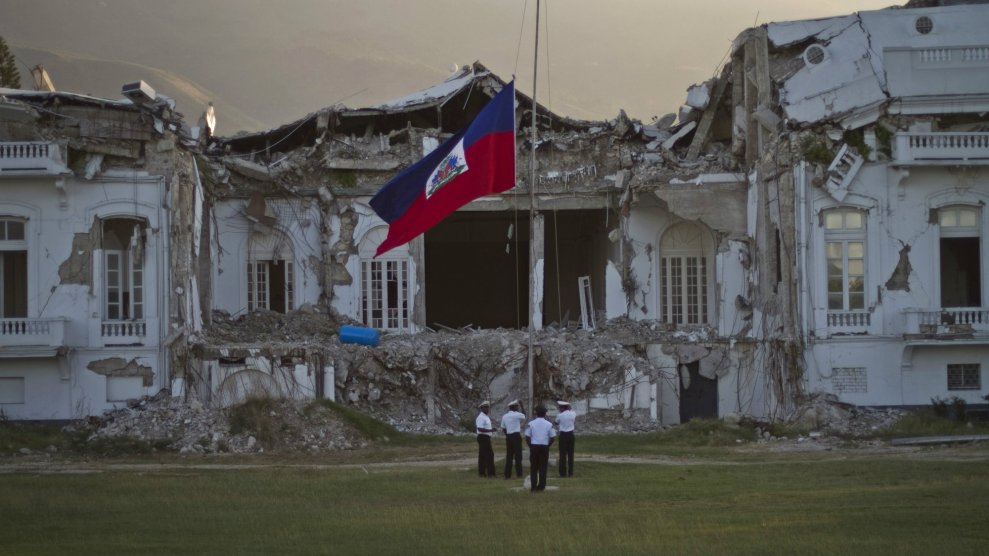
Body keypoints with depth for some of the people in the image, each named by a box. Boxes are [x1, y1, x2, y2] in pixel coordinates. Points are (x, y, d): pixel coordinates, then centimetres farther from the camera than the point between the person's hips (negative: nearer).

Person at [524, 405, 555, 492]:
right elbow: (552, 438, 0)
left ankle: (533, 486, 1)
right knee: (543, 467, 6)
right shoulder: (549, 424, 0)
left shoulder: (531, 424, -2)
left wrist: (530, 446, 9)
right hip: (544, 447, 0)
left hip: (534, 446, 0)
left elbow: (527, 437, -3)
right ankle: (541, 486, 6)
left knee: (533, 467, 6)